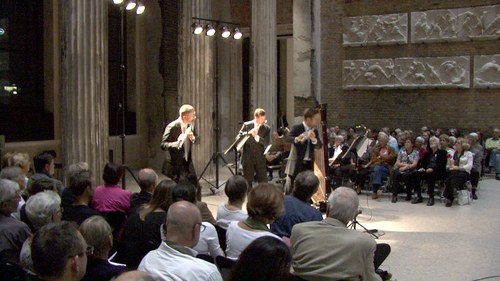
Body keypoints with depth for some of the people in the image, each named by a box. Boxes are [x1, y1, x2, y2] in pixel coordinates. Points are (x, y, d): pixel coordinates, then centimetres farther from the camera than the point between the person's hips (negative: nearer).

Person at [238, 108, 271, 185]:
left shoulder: (267, 128, 2)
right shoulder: (246, 125, -1)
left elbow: (267, 143, -8)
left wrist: (257, 137, -23)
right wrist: (249, 133, -23)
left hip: (260, 159, 1)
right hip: (248, 158, -1)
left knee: (263, 181, 5)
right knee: (247, 180, 3)